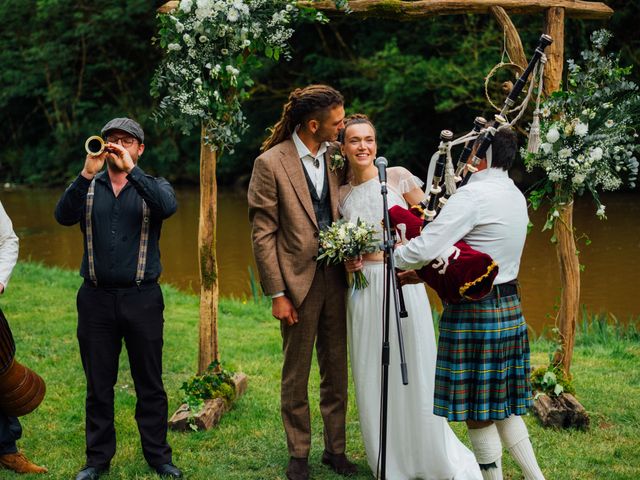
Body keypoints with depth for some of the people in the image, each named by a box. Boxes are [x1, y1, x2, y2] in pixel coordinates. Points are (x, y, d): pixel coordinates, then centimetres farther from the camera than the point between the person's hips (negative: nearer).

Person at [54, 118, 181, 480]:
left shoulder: (153, 187, 5)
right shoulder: (89, 188, 9)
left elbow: (168, 206, -18)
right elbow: (64, 216, -11)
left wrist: (131, 169, -24)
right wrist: (87, 174, -23)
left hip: (142, 298, -1)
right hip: (96, 298, 1)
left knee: (150, 384, 5)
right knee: (99, 385, 8)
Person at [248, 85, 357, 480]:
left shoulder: (334, 158, 5)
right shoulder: (271, 164, -10)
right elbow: (263, 235, -9)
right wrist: (277, 293, -11)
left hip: (335, 277, 5)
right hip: (299, 281, -4)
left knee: (337, 370, 12)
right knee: (296, 375, 8)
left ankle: (336, 448, 25)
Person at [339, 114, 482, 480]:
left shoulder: (398, 177, 0)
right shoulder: (342, 195, 10)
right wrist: (348, 261, 1)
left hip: (402, 282, -3)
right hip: (364, 288, 3)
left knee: (414, 371, -1)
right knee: (373, 376, 5)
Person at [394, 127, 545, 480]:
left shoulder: (473, 195, -18)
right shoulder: (515, 196, 11)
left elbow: (425, 249, -24)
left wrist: (395, 257, -2)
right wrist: (419, 274, 15)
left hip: (474, 312, -9)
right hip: (508, 307, 9)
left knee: (477, 410, 4)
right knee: (502, 405, 17)